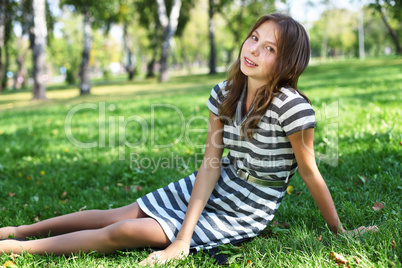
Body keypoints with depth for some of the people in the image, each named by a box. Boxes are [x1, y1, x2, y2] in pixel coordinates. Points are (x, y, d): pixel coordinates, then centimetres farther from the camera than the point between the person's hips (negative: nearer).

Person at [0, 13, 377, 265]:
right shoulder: (225, 94, -6)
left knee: (128, 232, -12)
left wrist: (340, 232, -3)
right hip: (215, 188, 5)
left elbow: (310, 173, -14)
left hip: (243, 214, -5)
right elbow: (210, 165, -11)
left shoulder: (291, 106, -25)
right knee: (119, 215, 4)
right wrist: (183, 237, -18)